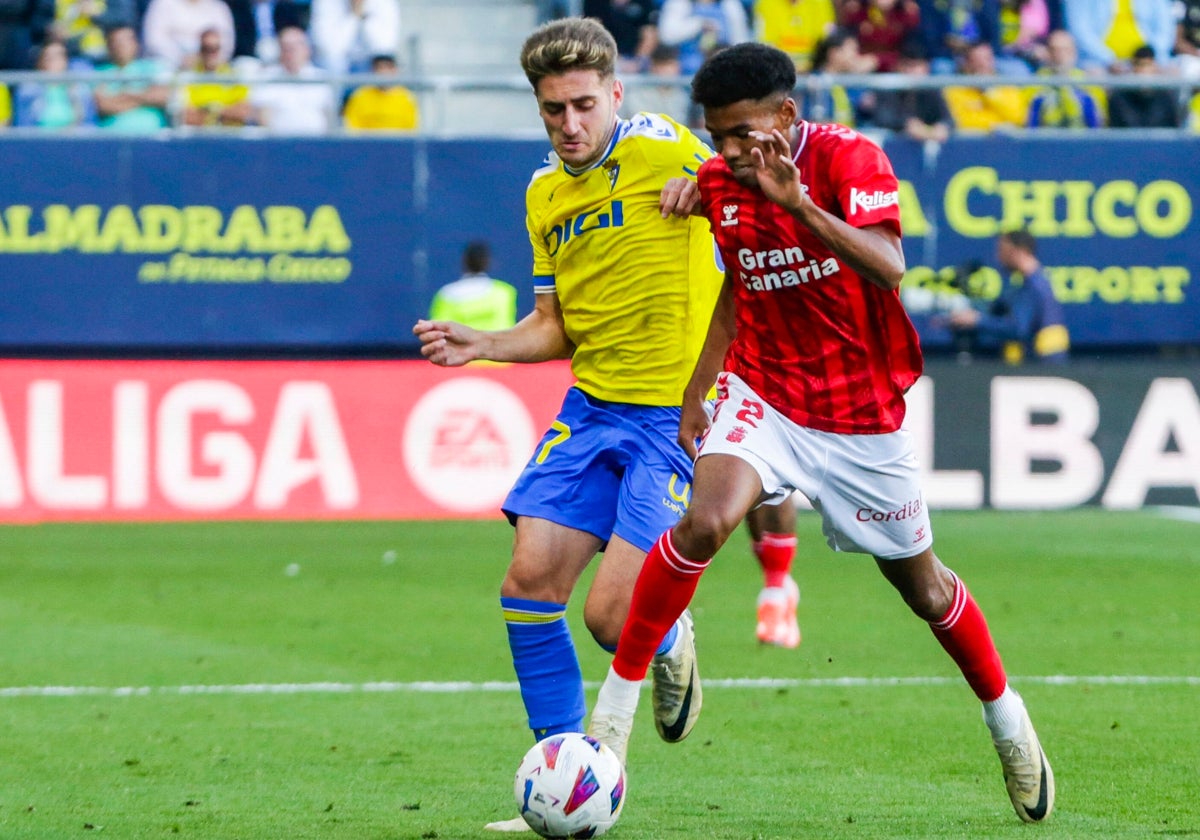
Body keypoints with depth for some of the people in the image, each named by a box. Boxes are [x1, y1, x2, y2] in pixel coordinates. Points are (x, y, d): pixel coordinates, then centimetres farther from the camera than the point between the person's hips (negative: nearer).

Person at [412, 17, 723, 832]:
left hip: (678, 414, -7)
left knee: (614, 617, -12)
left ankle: (671, 644, 26)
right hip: (592, 408, 7)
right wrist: (479, 344, 3)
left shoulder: (661, 149, -9)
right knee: (530, 582, -4)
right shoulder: (546, 194, 13)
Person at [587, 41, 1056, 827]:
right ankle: (618, 700, -19)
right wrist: (694, 393, 15)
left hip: (863, 412, -2)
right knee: (705, 520, -27)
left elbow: (889, 268, -32)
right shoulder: (719, 184, -2)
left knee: (922, 587, 11)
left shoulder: (849, 158, -17)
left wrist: (798, 204, -43)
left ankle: (1005, 715, 38)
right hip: (764, 394, 2)